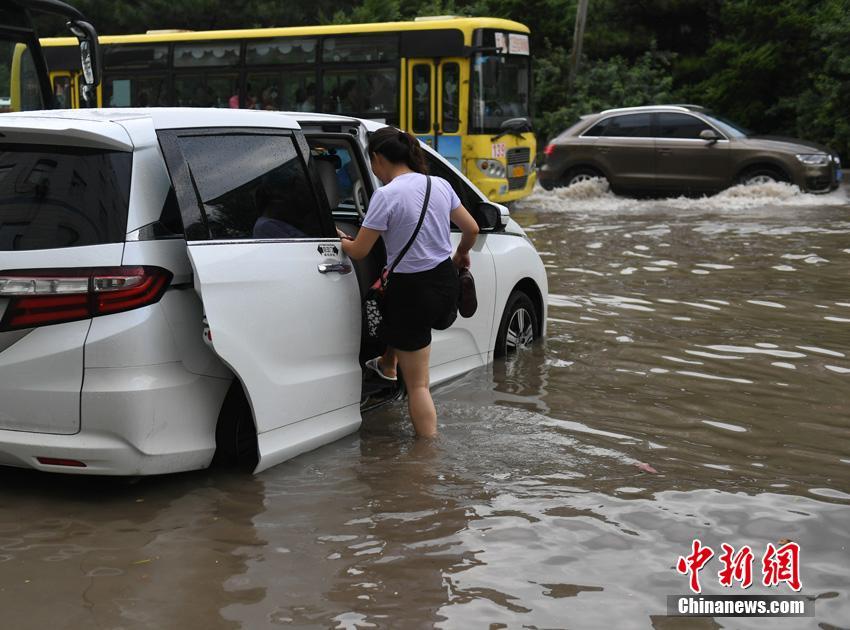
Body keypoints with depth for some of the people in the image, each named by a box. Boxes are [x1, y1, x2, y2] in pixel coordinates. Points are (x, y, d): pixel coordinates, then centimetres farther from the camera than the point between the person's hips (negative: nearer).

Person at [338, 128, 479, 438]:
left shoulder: (386, 196, -16)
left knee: (417, 384, 4)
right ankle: (388, 366, 51)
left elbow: (359, 252, -12)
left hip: (412, 290, -7)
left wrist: (342, 240, 10)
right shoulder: (440, 185, 2)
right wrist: (461, 253, 31)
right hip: (446, 284, 7)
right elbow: (472, 230, 10)